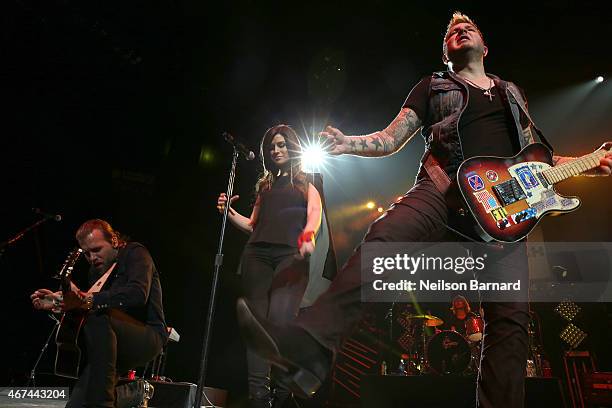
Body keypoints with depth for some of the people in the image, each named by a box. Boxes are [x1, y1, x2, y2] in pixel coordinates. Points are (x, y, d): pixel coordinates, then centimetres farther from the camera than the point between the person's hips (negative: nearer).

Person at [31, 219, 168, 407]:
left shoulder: (135, 253, -9)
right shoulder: (96, 270, 14)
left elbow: (138, 294, -28)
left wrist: (89, 300, -35)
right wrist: (58, 302, 2)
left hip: (149, 336, -7)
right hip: (116, 344, 7)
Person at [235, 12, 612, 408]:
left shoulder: (512, 92, 31)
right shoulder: (433, 86, 20)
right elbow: (390, 140, 9)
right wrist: (348, 143, -11)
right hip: (443, 189, -4)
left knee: (511, 313, -9)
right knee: (382, 237, -34)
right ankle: (310, 345, -44)